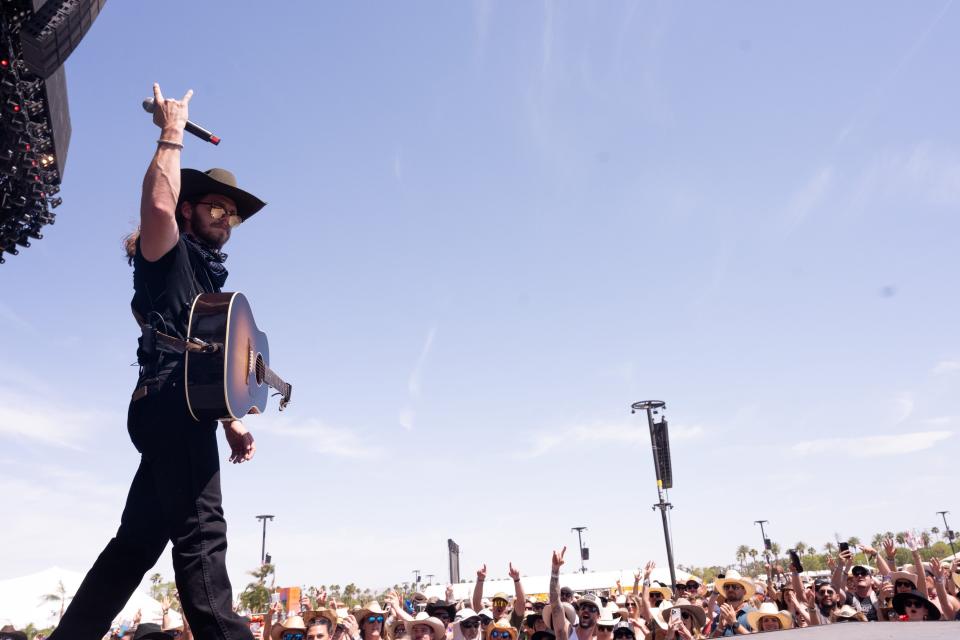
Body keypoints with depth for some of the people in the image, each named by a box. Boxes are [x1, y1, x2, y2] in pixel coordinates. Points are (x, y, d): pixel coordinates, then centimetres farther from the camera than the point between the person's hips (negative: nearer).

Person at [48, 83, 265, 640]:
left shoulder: (210, 280, 28)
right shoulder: (168, 254, 5)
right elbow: (158, 203, -20)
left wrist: (229, 422, 17)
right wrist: (172, 129, -8)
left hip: (181, 412, 9)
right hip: (172, 404, -9)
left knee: (138, 541, 10)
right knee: (201, 530, -19)